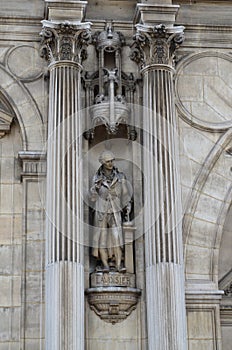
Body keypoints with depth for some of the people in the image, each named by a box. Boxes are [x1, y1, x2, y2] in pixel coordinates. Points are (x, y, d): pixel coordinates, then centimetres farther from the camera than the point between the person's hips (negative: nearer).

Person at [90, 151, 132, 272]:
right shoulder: (97, 177, -2)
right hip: (101, 212, 0)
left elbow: (125, 194, 1)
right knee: (102, 238, -1)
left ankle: (118, 265, -9)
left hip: (115, 212, 0)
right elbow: (93, 198, 0)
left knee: (117, 238, -8)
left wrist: (127, 206, -11)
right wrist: (96, 187, -18)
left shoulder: (119, 176, -2)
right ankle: (105, 265, 3)